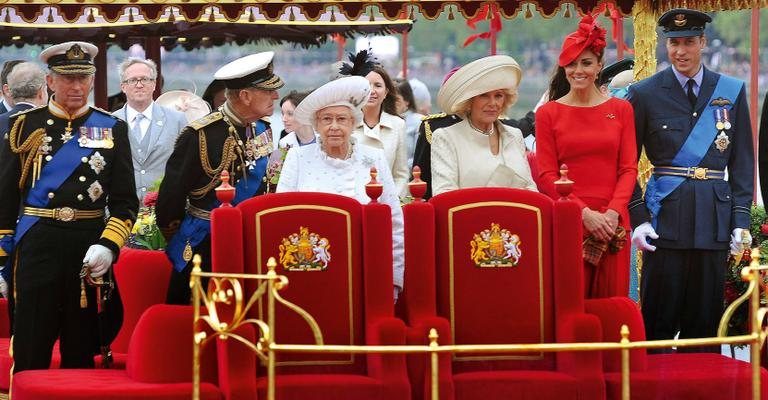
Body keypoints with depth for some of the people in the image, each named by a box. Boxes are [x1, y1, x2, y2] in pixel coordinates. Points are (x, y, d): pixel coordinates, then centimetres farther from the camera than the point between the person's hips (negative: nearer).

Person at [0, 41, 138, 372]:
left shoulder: (112, 129, 7)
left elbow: (125, 200, 3)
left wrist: (108, 245, -13)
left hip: (91, 248, 1)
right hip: (36, 245, -1)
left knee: (82, 352, 7)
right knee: (30, 356, 0)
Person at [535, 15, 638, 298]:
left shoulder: (620, 110, 9)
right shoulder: (548, 113, 5)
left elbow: (628, 169, 5)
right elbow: (546, 175, 0)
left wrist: (612, 213, -10)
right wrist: (585, 213, -11)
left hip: (612, 222, 1)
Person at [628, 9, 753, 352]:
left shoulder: (731, 92, 8)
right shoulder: (645, 94, 3)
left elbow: (742, 161, 10)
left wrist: (741, 219, 2)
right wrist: (638, 218, -6)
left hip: (715, 216, 2)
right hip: (665, 215, -2)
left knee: (705, 319, 5)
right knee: (659, 318, -1)